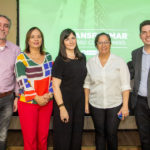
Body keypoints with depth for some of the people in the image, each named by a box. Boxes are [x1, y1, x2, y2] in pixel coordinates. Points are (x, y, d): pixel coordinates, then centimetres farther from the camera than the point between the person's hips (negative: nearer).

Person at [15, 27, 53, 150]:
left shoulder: (48, 57, 9)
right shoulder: (22, 58, -5)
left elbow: (53, 78, 10)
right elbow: (22, 81, -11)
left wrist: (50, 93, -6)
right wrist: (37, 98, -15)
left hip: (47, 103, 4)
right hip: (28, 103, -3)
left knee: (43, 137, 11)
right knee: (30, 139, 2)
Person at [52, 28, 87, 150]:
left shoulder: (82, 58, 7)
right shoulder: (60, 60, -10)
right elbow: (55, 86, -13)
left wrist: (86, 101, 9)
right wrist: (61, 107, -19)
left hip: (80, 100, 5)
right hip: (65, 100, -5)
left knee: (77, 134, 15)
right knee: (63, 136, 6)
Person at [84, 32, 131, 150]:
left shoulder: (119, 61, -5)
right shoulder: (90, 62, 2)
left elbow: (125, 85, -5)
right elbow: (87, 84, 7)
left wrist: (125, 105, -9)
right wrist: (86, 103, 5)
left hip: (115, 105, -2)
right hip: (96, 105, 2)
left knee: (111, 133, 3)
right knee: (100, 133, 11)